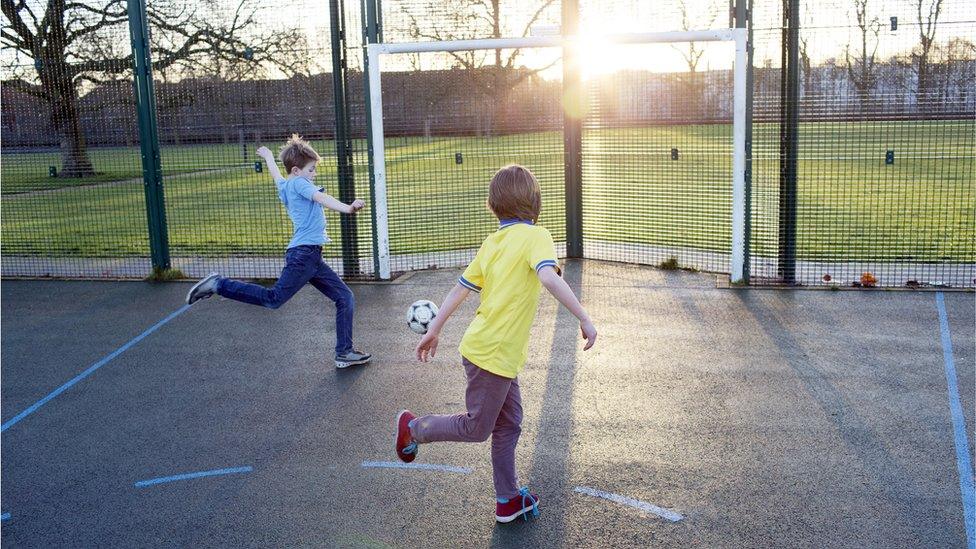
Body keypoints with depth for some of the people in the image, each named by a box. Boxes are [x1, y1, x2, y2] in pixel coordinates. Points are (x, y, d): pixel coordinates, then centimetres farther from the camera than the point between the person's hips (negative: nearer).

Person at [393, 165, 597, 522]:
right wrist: (584, 319, -26)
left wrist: (433, 331, 16)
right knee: (477, 428, 9)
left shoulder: (492, 242, 9)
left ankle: (508, 500, 26)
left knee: (509, 425, 17)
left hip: (501, 353, 8)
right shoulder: (535, 236, -12)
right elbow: (549, 278, -31)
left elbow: (460, 289, 10)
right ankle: (414, 429, 22)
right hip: (494, 354, -8)